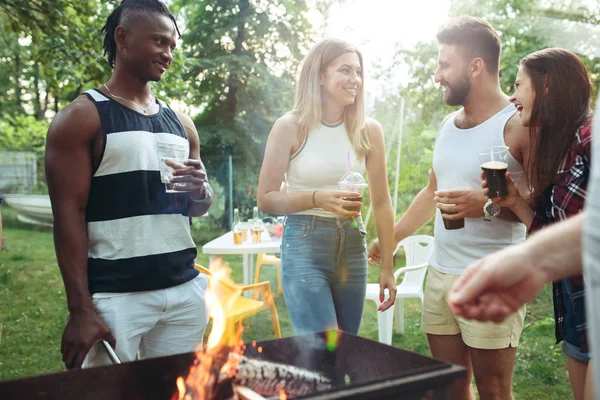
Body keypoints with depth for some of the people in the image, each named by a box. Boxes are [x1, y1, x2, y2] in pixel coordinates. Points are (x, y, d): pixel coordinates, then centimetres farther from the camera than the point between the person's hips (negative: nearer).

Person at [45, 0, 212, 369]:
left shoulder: (180, 123, 13)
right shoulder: (82, 117, -4)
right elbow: (69, 215, -10)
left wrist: (200, 190, -4)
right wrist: (80, 309, -16)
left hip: (185, 290, 5)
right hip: (116, 295, -5)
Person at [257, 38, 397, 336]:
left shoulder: (369, 131, 1)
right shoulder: (291, 127, -8)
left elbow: (381, 203, 6)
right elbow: (265, 199, -6)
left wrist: (387, 266, 4)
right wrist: (317, 198, -22)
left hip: (353, 246, 4)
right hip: (304, 246, -4)